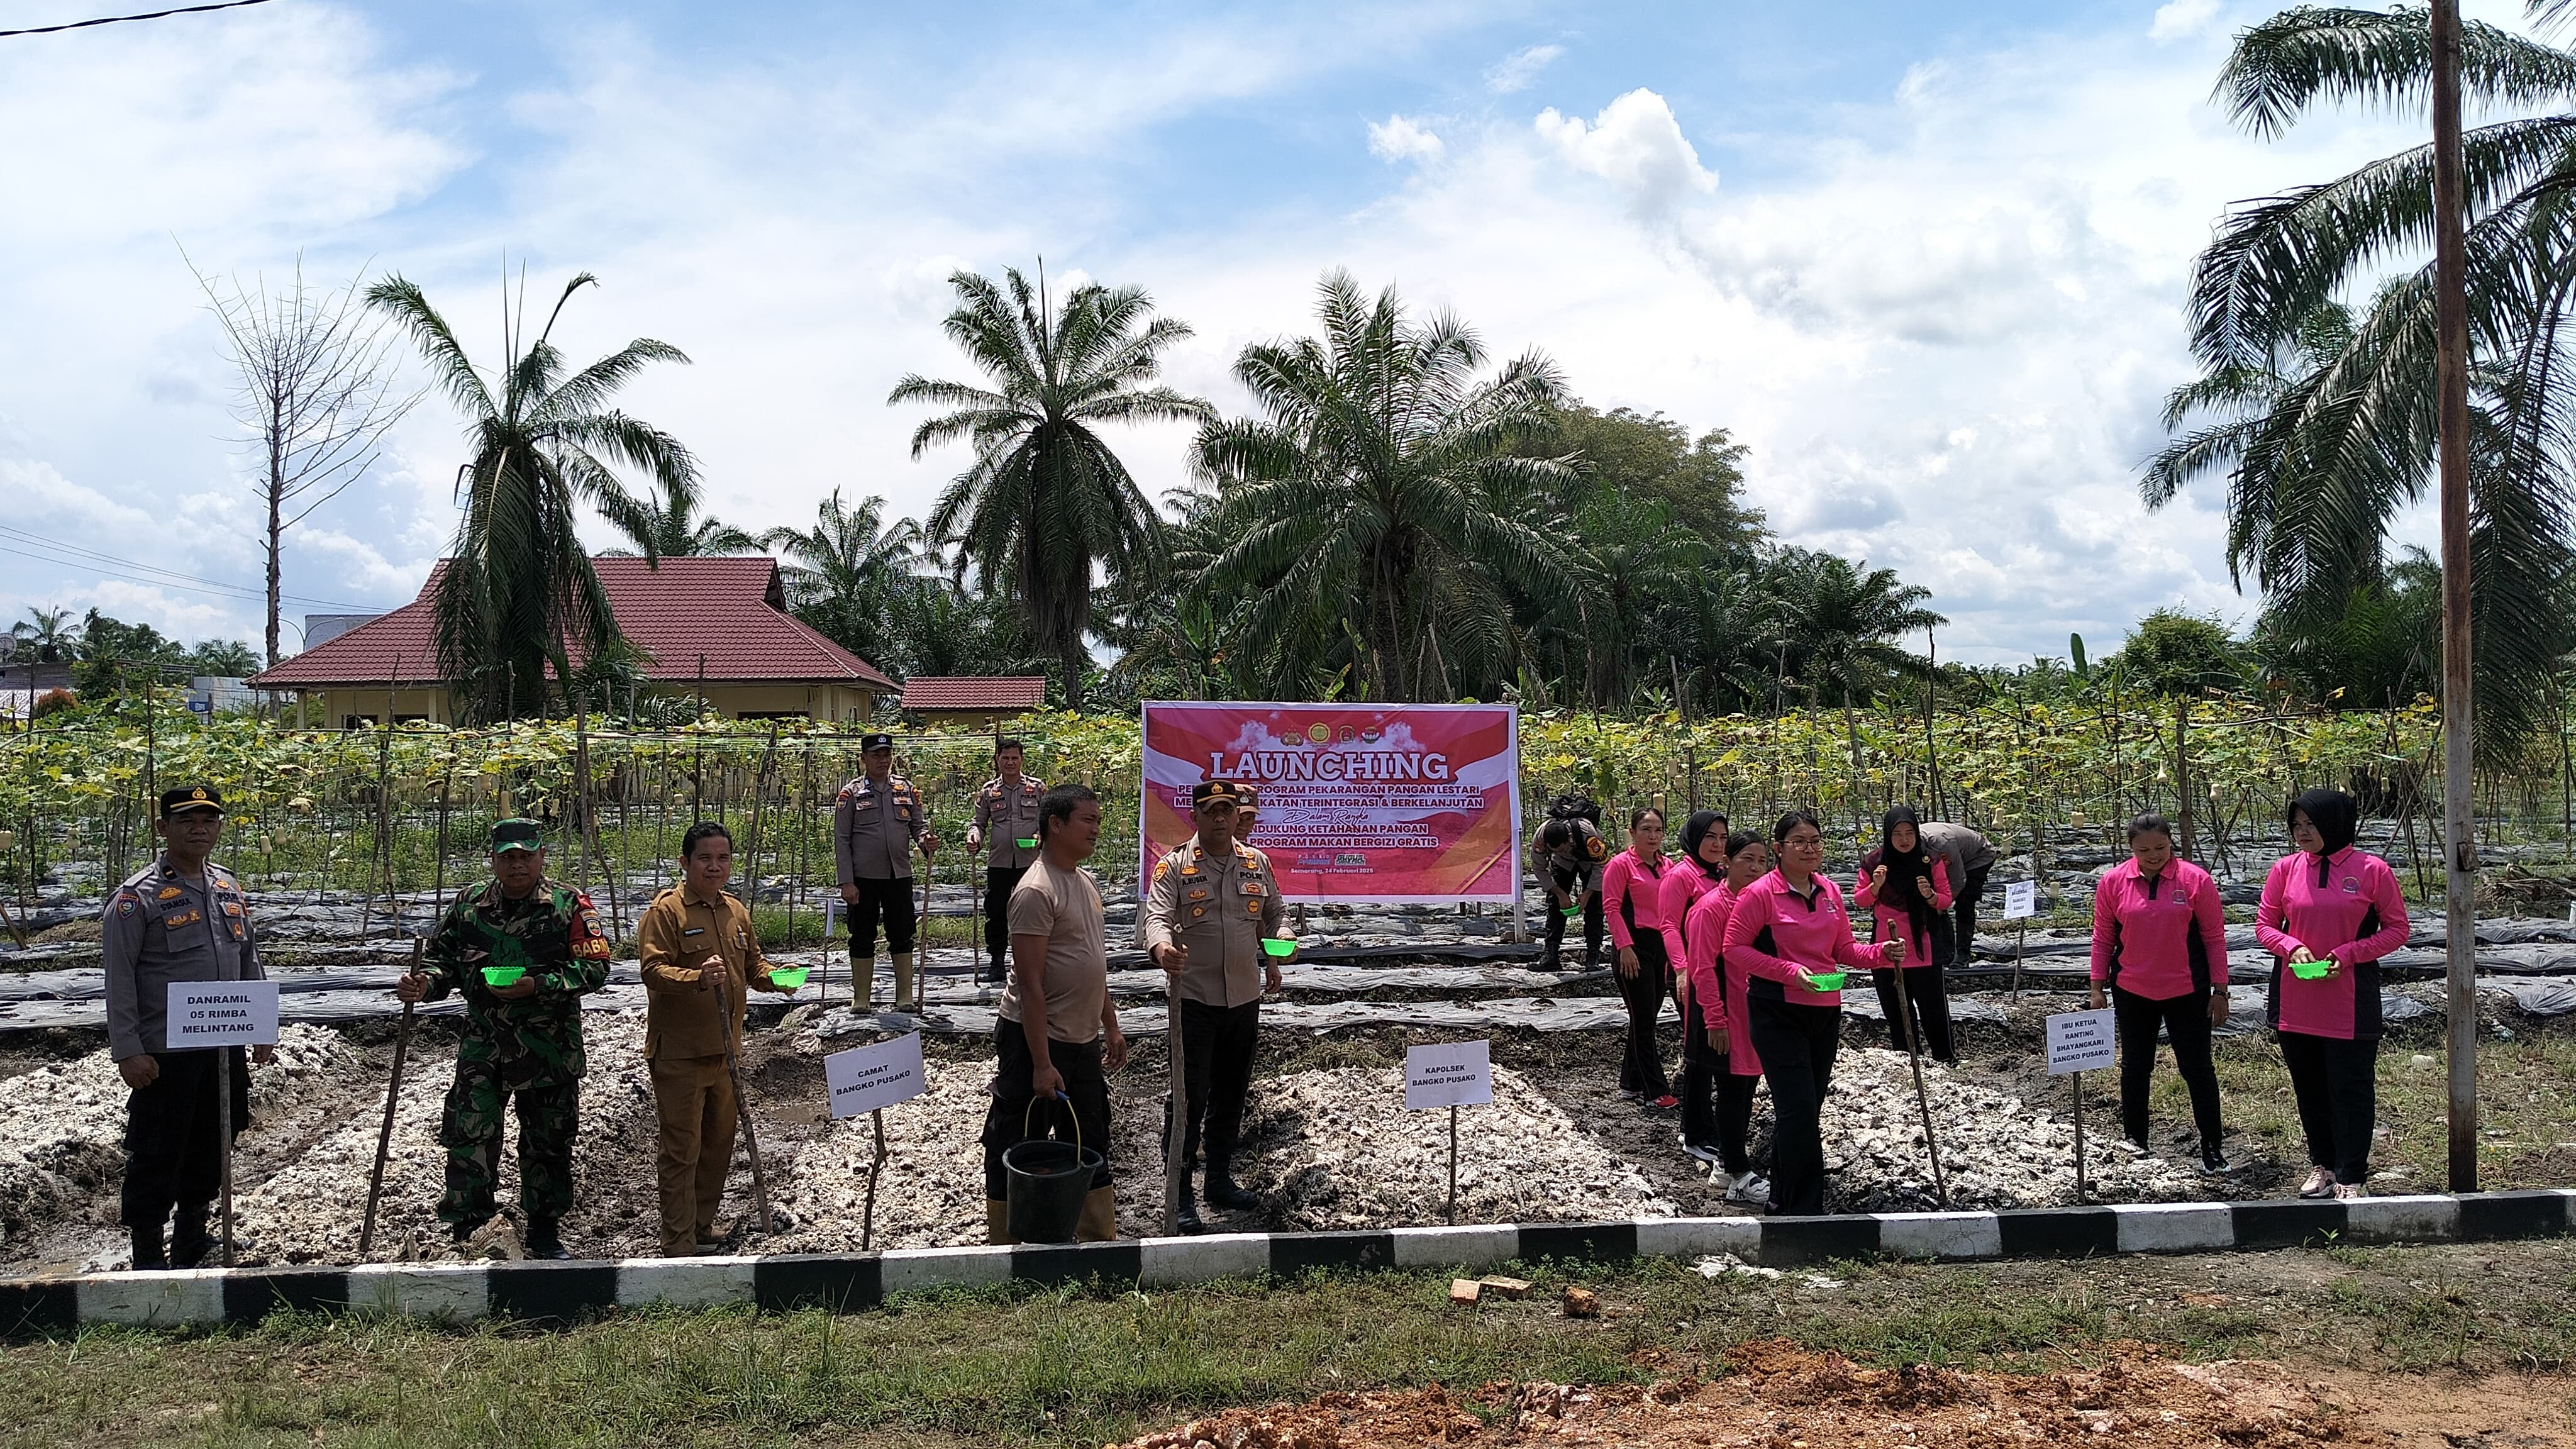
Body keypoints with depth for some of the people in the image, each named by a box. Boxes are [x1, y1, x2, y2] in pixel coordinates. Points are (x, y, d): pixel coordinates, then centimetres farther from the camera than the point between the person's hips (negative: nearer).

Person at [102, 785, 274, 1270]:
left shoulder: (228, 888, 9)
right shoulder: (137, 897, -10)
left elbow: (250, 961, 17)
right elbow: (119, 979, -11)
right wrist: (128, 1051, -15)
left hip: (226, 1048, 6)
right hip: (164, 1055, -6)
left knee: (211, 1148, 16)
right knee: (157, 1157, 1)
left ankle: (191, 1238, 32)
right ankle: (148, 1257, 13)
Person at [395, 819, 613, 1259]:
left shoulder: (569, 905, -6)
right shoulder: (469, 907, 4)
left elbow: (594, 967, -10)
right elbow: (442, 958, 12)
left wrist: (538, 986, -21)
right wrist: (425, 983, -11)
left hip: (549, 1046, -1)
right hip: (483, 1041, 1)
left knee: (548, 1141, 11)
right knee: (469, 1131, -8)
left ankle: (545, 1231, 28)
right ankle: (464, 1227, 8)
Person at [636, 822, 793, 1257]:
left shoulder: (736, 911, 11)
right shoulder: (665, 910, -10)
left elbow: (752, 963, 20)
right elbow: (653, 970, -19)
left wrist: (775, 977, -2)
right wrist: (697, 979, -36)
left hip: (724, 1050, 7)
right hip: (679, 1055, -7)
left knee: (719, 1144, 16)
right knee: (681, 1151, -2)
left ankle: (702, 1230, 30)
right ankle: (678, 1248, 5)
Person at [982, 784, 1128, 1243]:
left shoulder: (1086, 882, 10)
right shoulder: (1036, 891, -19)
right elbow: (1030, 983, -21)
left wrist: (1111, 1026, 18)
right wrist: (1041, 1064, -23)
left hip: (1083, 1039, 9)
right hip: (1035, 1038, -9)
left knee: (1092, 1150, 18)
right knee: (1014, 1152, 4)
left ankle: (1099, 1243, 29)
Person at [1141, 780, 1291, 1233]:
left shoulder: (1257, 863, 8)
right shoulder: (1174, 867, -6)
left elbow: (1275, 914, 21)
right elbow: (1157, 916, -19)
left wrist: (1274, 957, 7)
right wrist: (1162, 948, -40)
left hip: (1245, 997, 5)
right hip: (1194, 998, -5)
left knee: (1231, 1095, 15)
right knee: (1190, 1098, -5)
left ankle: (1221, 1181, 29)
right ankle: (1181, 1194, 3)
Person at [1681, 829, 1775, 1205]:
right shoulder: (1711, 908, -13)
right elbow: (1703, 969, -15)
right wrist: (1715, 1020, -17)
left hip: (1755, 1012, 7)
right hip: (1725, 1015, -7)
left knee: (1747, 1084, 12)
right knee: (1732, 1089, -5)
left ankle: (1730, 1156, 25)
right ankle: (1739, 1177, -2)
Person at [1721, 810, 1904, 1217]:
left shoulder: (1830, 891, 7)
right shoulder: (1761, 894, -12)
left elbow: (1844, 950, 13)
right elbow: (1735, 948, -12)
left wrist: (1883, 953, -7)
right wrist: (1790, 972, -21)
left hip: (1824, 1011, 7)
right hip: (1778, 1014, -7)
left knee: (1806, 1110, 15)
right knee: (1799, 1110, -11)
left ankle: (1783, 1198, 30)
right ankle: (1805, 1208, -2)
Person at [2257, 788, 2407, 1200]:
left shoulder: (2372, 871, -5)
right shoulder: (2286, 869, 2)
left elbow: (2397, 929, -1)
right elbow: (2264, 924, 8)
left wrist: (2346, 954, -13)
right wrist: (2292, 947, -13)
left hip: (2350, 1003, -3)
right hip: (2295, 1001, 3)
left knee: (2351, 1089, 1)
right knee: (2309, 1088, 14)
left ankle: (2350, 1177, 12)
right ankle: (2322, 1165, 30)